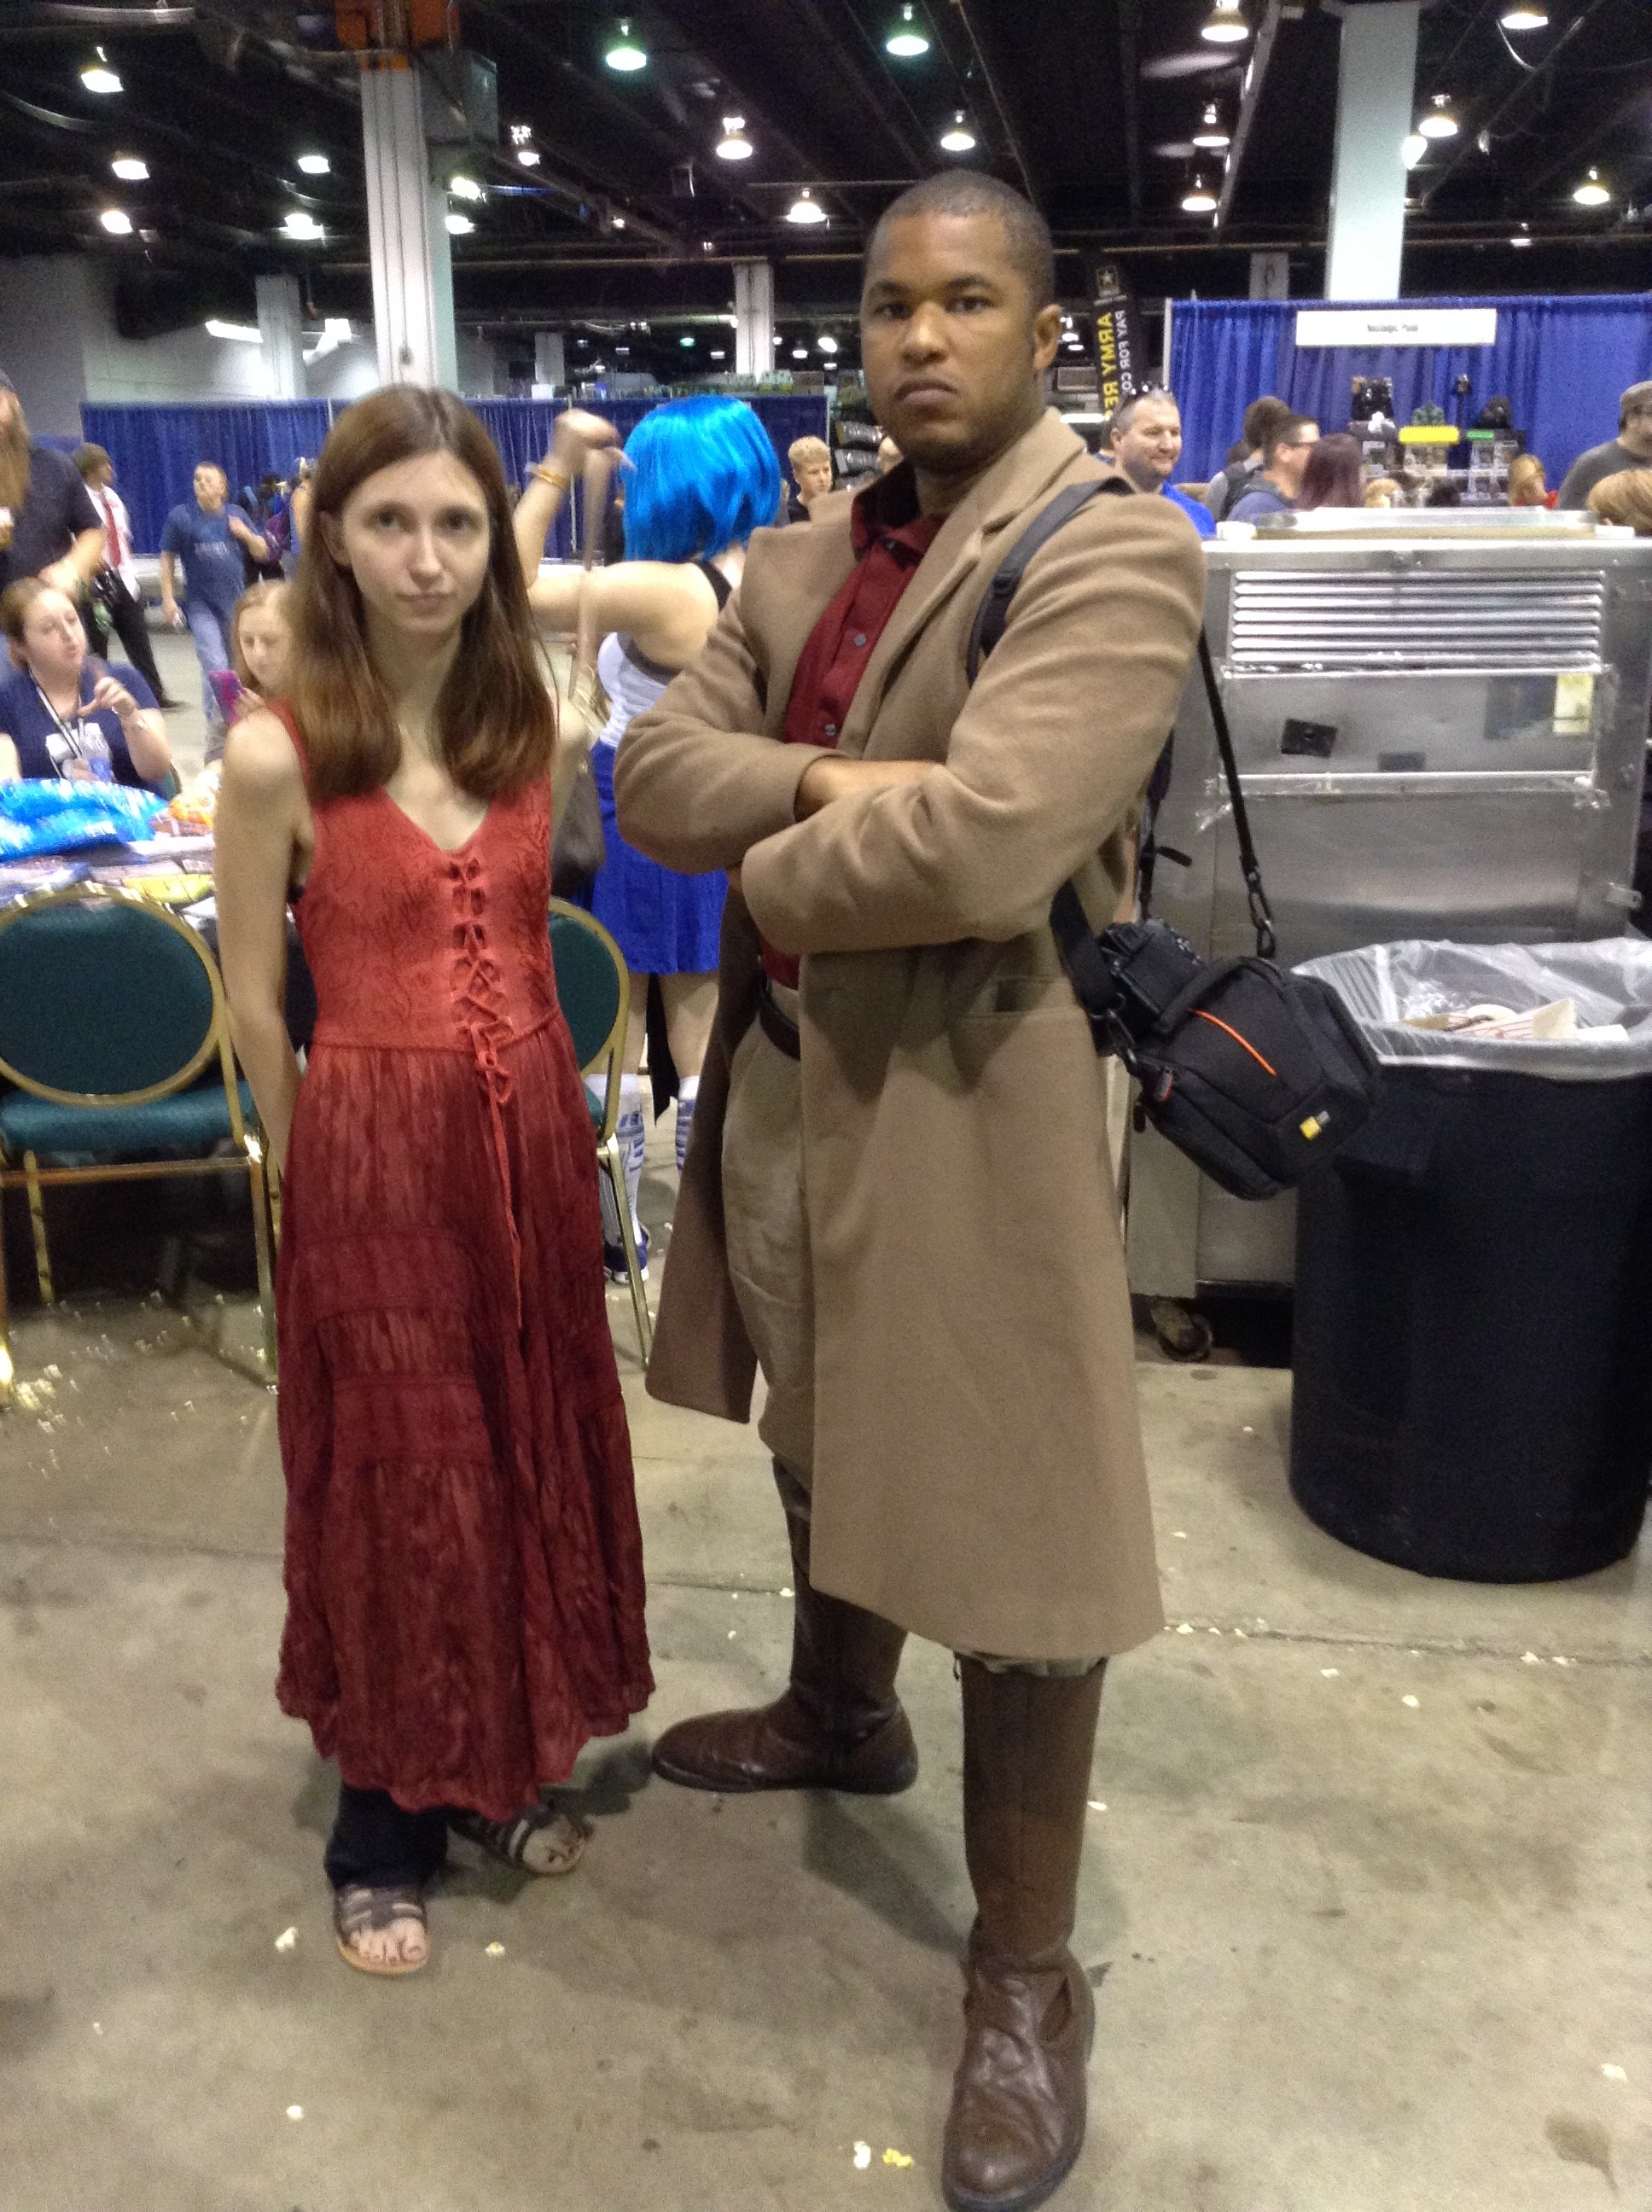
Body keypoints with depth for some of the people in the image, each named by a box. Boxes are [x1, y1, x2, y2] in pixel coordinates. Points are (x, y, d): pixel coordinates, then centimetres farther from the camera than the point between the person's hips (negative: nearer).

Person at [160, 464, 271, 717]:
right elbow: (167, 560, -1)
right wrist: (168, 599, -8)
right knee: (215, 667, -14)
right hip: (201, 604, -4)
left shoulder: (236, 515, 5)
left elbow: (262, 553, 10)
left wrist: (245, 534, -10)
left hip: (235, 602, 4)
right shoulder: (180, 516, -4)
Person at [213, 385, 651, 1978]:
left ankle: (501, 1767, 37)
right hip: (373, 1152, -4)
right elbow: (255, 1011, -5)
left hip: (531, 1139, 5)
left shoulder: (526, 724, 2)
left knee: (529, 1452, 15)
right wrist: (323, 1178, 2)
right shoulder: (277, 755, -13)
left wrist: (539, 1114, 12)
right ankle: (383, 1828, 30)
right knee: (393, 1473, 9)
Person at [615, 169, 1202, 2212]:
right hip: (779, 1075, 8)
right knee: (823, 1446, 26)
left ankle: (1025, 1977, 21)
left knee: (1002, 1525, 2)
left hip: (971, 1097, -7)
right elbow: (653, 770, 1)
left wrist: (768, 877, -10)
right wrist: (823, 778, -18)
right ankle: (839, 1716, 53)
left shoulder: (1112, 553, -15)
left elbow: (980, 841, -28)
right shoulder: (793, 565, 10)